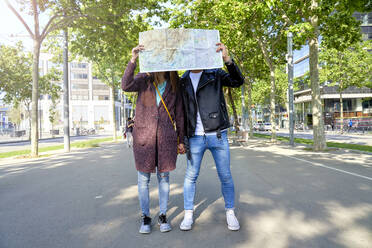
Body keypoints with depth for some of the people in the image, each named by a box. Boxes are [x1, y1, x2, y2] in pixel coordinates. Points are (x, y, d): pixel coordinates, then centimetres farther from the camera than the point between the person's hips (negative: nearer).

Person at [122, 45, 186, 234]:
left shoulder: (174, 85, 5)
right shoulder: (143, 79, 2)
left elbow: (179, 114, 7)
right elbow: (126, 86, -19)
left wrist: (181, 140, 7)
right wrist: (133, 60, -27)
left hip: (166, 137, 1)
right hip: (143, 135, -1)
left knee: (164, 177, 9)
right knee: (144, 179, 6)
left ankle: (163, 216, 25)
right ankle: (145, 217, 23)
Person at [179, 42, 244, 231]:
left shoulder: (215, 74, 6)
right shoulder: (182, 81, 10)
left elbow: (238, 81, -10)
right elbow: (180, 111, 12)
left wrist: (227, 59, -24)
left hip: (218, 135, -1)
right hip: (195, 138, 2)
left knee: (225, 176, 7)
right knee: (191, 176, 7)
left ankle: (230, 212, 25)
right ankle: (188, 214, 22)